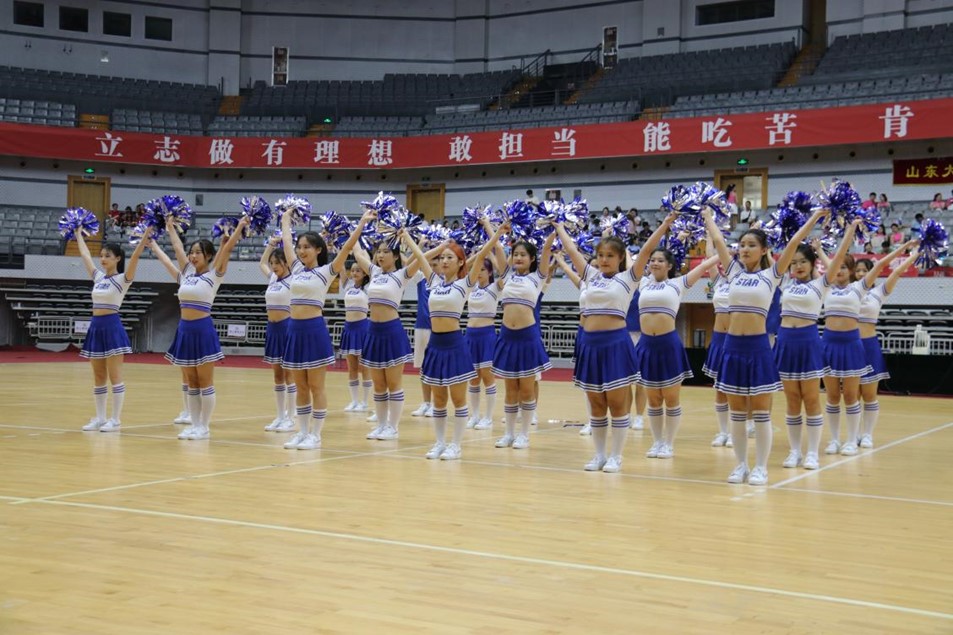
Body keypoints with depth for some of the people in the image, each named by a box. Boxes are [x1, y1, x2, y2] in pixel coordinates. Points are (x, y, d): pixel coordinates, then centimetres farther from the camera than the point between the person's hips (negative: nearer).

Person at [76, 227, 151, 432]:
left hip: (112, 327, -7)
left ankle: (116, 420, -1)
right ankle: (100, 417, 16)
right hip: (96, 327, 7)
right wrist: (78, 235, 32)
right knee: (98, 377, 10)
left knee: (114, 376, -4)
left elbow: (134, 257, -19)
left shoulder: (123, 279, -5)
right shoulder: (98, 277, 13)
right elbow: (85, 256, 23)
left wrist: (145, 238, -31)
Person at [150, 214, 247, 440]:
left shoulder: (214, 273, -2)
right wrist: (170, 227, 30)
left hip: (203, 330, -6)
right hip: (185, 330, 6)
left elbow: (227, 248, -10)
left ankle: (204, 427, 5)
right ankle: (194, 425, 16)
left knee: (205, 383, 0)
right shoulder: (187, 273, 12)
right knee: (191, 383, 10)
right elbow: (178, 247, 22)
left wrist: (240, 226, -15)